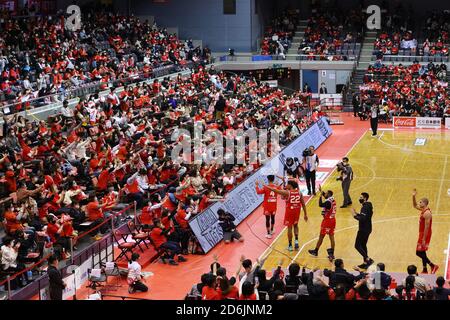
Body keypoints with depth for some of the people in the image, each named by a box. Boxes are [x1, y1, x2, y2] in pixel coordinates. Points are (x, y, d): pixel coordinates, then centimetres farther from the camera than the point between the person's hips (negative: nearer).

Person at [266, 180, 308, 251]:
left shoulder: (287, 192, -12)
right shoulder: (299, 193, 0)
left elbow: (276, 191, -9)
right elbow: (303, 204, 2)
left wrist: (266, 186, 2)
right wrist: (305, 214, 9)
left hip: (289, 211, -4)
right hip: (297, 210, 4)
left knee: (289, 227, 5)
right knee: (295, 225, 25)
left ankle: (290, 245, 11)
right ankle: (296, 240, 9)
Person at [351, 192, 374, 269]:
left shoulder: (365, 207, -21)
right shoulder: (368, 205, 11)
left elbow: (362, 219, -29)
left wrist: (355, 215, -18)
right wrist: (357, 214, 7)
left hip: (364, 230, -10)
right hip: (367, 229, 10)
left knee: (357, 245, -5)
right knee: (363, 245, 17)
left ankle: (368, 259, -7)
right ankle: (365, 262, 21)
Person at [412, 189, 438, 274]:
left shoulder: (427, 213, -23)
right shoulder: (423, 210, 6)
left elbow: (427, 227, -25)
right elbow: (415, 206, 23)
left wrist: (424, 239, -24)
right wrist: (413, 196, 7)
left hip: (425, 235, -10)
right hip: (422, 234, 10)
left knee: (419, 253, -6)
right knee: (421, 252, 14)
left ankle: (433, 266, -1)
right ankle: (425, 270, 21)